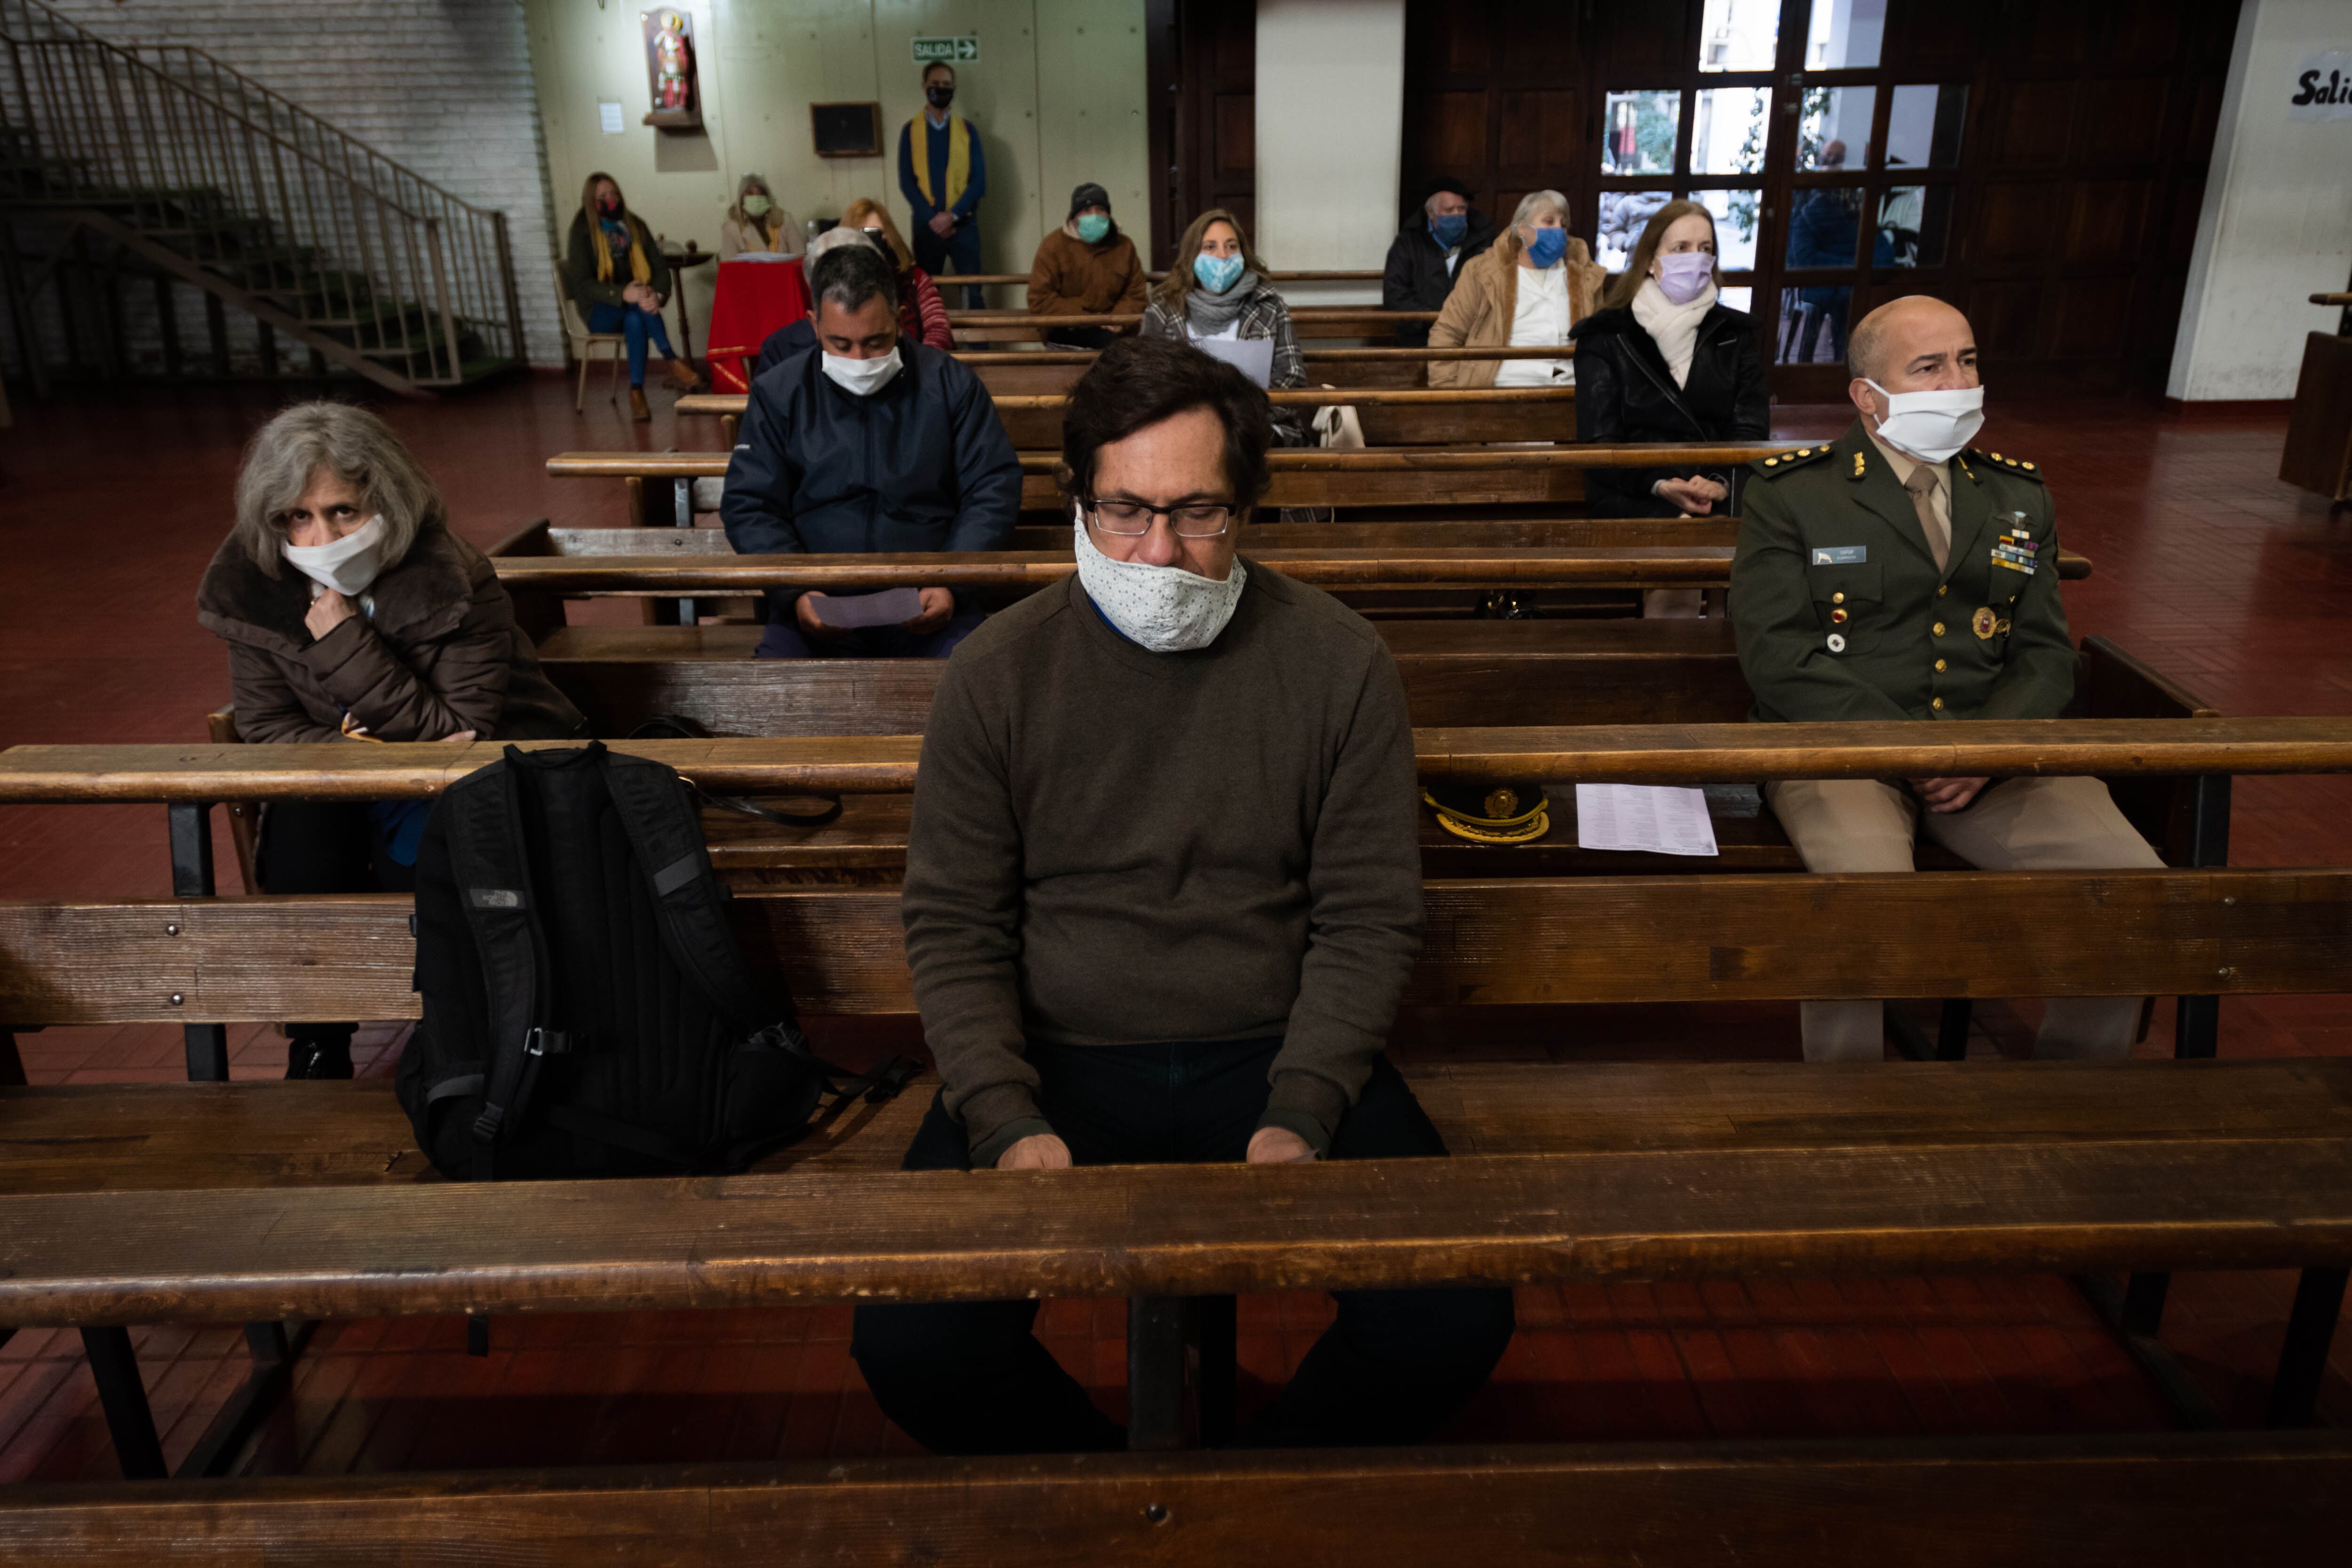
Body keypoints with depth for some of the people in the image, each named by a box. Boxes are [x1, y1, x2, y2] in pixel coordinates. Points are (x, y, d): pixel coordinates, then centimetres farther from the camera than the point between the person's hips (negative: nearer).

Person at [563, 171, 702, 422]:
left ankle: (637, 393, -40)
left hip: (632, 311, 3)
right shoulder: (582, 234, -5)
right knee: (638, 310, -36)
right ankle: (673, 363, -37)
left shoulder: (635, 226, 6)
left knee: (635, 321, -35)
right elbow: (581, 284, -13)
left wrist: (657, 295, -24)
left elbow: (661, 268, 1)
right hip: (600, 312, -3)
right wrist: (623, 294, -31)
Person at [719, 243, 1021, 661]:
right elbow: (748, 506, 8)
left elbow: (994, 489, 7)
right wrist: (797, 591, -11)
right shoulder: (778, 393, 9)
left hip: (927, 602, 0)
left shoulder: (951, 384, 8)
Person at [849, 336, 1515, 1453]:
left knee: (1457, 1322, -19)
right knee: (909, 1347, -21)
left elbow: (1368, 917, 0)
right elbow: (954, 928, 1)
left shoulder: (1340, 664, -2)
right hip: (1055, 1063, 0)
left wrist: (1302, 1116, -13)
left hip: (1274, 1055, 1)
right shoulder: (998, 675, -2)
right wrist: (1007, 1121, -14)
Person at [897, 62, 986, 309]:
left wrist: (952, 216, -11)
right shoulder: (910, 130, 6)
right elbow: (906, 182, 1)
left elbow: (979, 180, 1)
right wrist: (933, 218, -11)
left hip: (963, 223, 0)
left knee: (972, 291, -4)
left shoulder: (966, 129, 7)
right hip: (926, 224, 0)